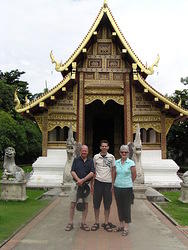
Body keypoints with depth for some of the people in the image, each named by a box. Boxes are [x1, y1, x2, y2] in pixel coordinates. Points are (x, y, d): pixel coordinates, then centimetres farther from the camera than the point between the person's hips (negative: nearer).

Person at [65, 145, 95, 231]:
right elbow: (72, 171, -1)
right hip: (77, 184, 0)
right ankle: (70, 223, 11)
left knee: (86, 204, 6)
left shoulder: (90, 161, 6)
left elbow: (92, 173, -4)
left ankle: (83, 223, 18)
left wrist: (83, 180, -15)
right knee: (73, 204, 0)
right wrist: (78, 180, -17)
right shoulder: (76, 160, 7)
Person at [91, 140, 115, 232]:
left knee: (107, 204, 7)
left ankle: (106, 223, 20)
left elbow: (112, 171, 6)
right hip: (98, 182, 0)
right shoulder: (96, 157, 3)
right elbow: (93, 171, 7)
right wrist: (92, 183, 4)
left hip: (108, 182, 0)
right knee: (96, 203, 5)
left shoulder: (111, 157, 2)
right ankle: (96, 222, 19)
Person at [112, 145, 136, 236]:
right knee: (119, 206, 13)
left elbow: (134, 175, 3)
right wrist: (113, 184, 13)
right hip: (117, 187, 4)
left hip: (127, 188, -4)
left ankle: (126, 227, 15)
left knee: (126, 207, 3)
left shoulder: (131, 163, -7)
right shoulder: (116, 162, 4)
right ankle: (121, 225, 29)